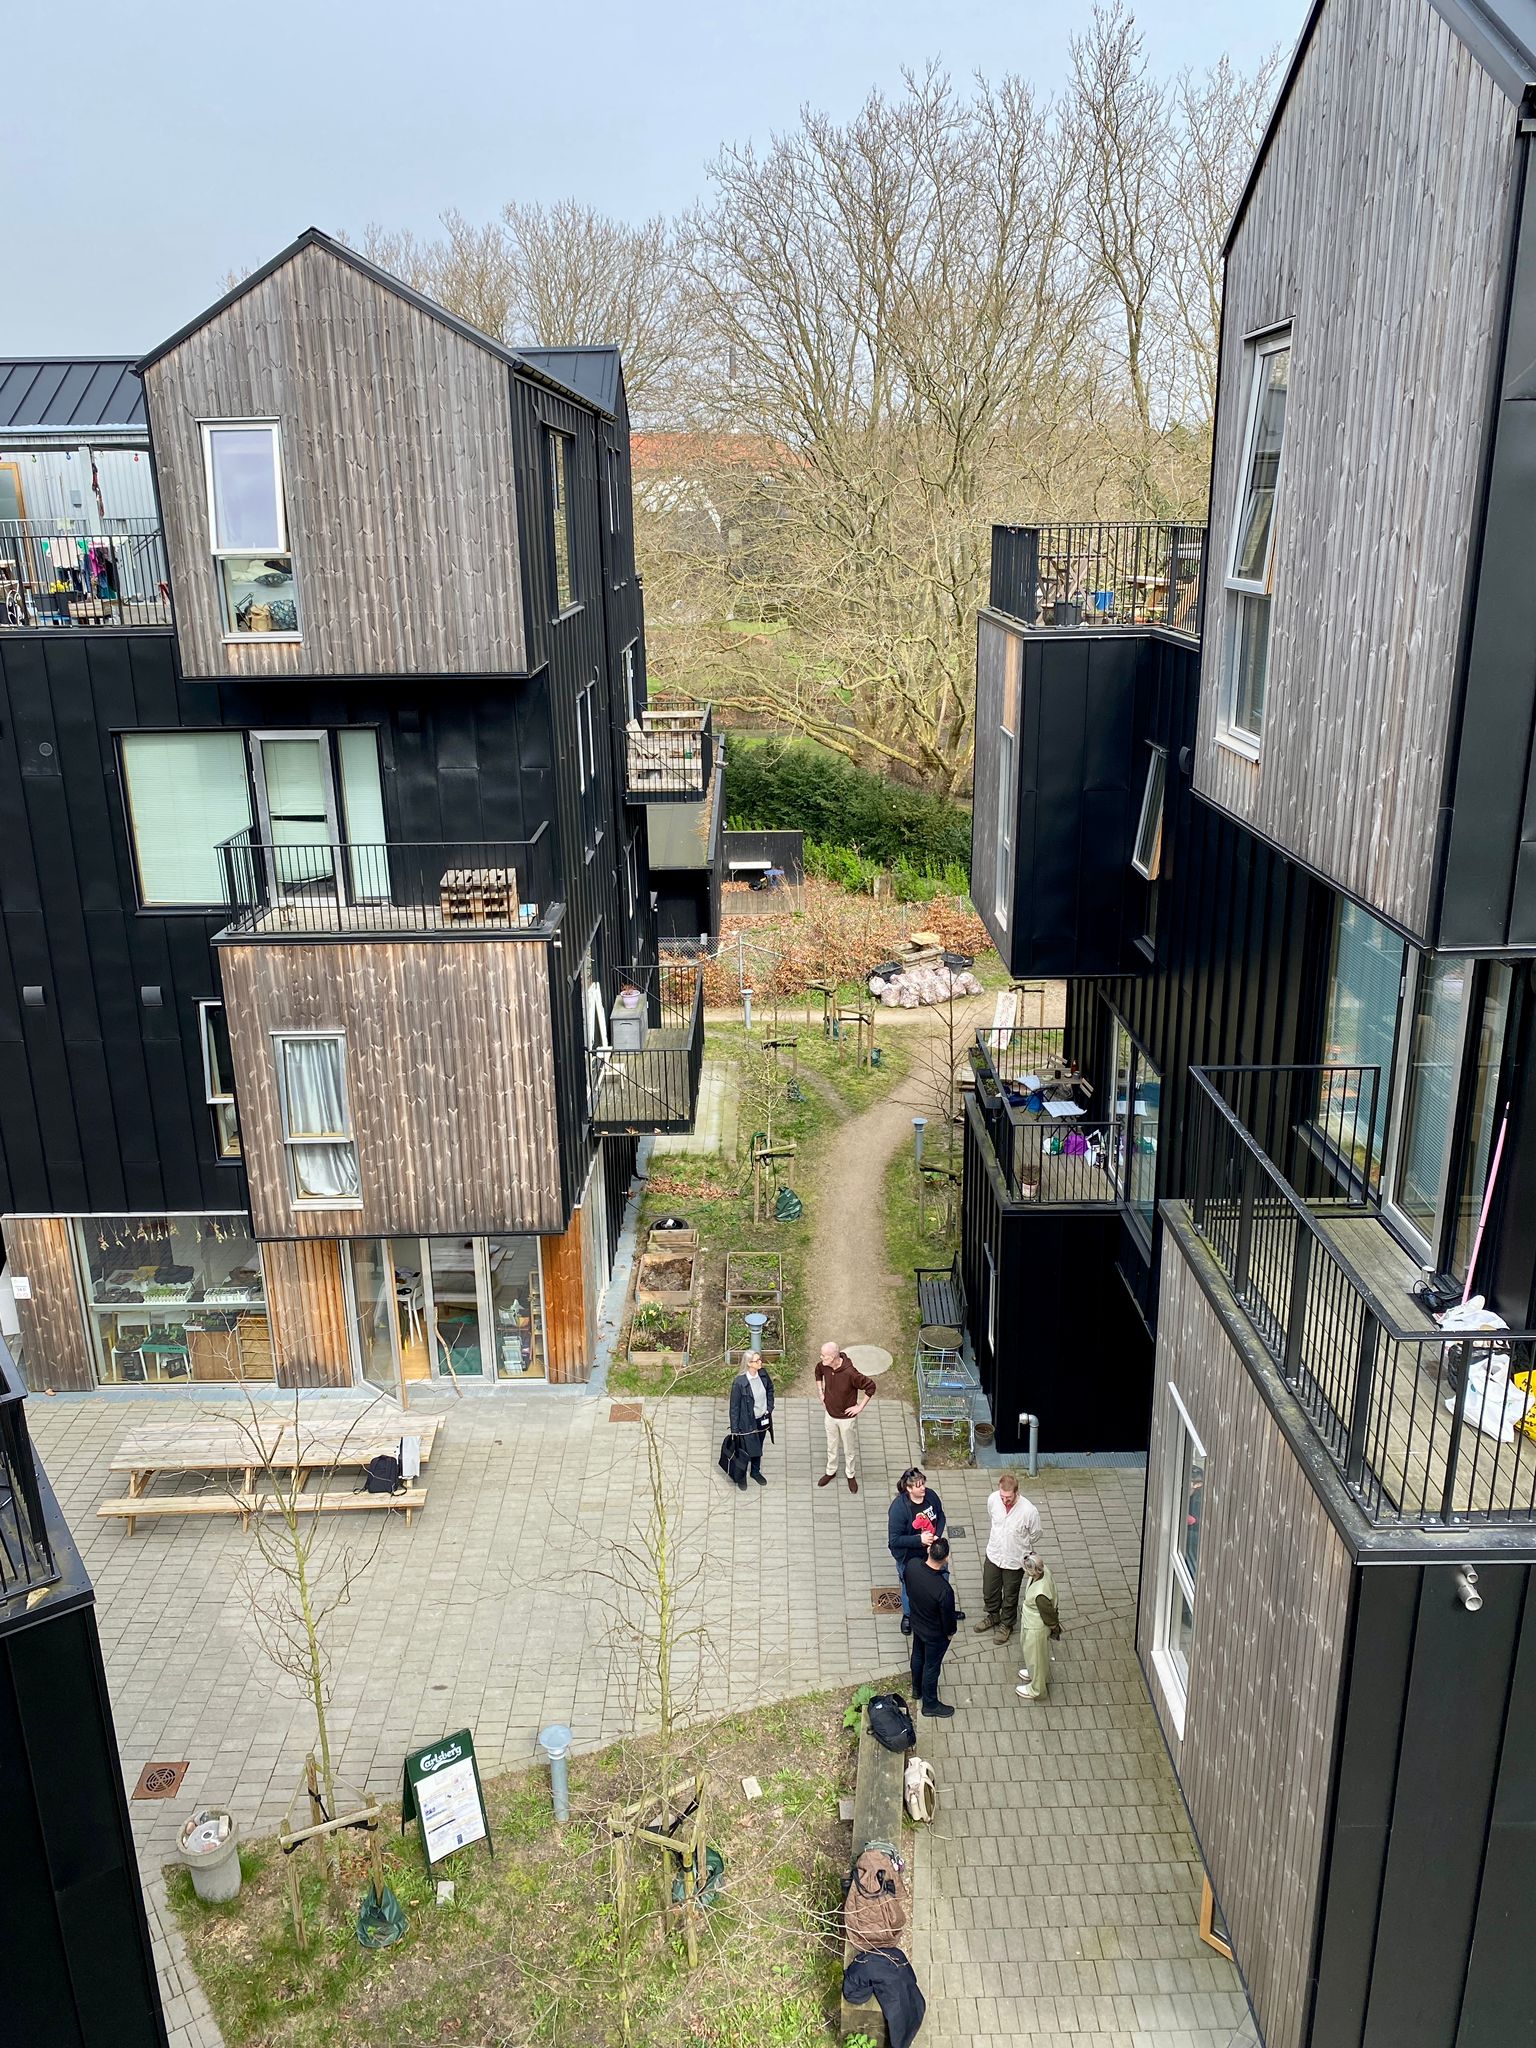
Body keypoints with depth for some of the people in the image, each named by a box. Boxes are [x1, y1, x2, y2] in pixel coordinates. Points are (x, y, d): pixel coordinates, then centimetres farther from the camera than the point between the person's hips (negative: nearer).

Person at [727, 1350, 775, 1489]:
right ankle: (741, 1476, 34)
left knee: (758, 1448, 23)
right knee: (746, 1451, 10)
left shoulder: (763, 1375, -10)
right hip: (747, 1423, -5)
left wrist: (769, 1407, 4)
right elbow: (734, 1406, -18)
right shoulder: (739, 1382, -26)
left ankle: (756, 1471, 46)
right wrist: (734, 1429, -13)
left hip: (762, 1420, 5)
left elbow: (770, 1389, 12)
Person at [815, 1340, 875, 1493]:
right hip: (830, 1414, 5)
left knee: (848, 1449, 16)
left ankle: (851, 1476, 39)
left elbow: (870, 1386, -25)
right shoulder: (823, 1366, -17)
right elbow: (818, 1373, 10)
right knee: (831, 1446, 23)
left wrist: (860, 1407, -19)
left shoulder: (850, 1373, -35)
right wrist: (821, 1394, 6)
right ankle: (831, 1471, 46)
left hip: (846, 1417, -4)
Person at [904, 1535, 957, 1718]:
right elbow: (948, 1616, -23)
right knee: (931, 1666, 19)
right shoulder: (944, 1590, -43)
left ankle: (917, 1689, 56)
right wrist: (950, 1632, -2)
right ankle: (930, 1704, 43)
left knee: (918, 1655, 31)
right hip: (935, 1633, -6)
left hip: (916, 1622, 6)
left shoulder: (912, 1565, -27)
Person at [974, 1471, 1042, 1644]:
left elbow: (1034, 1539, -12)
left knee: (1010, 1596, 20)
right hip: (993, 1556, 3)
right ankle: (993, 1615, 52)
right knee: (989, 1591, 23)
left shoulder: (1029, 1511, -32)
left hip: (1015, 1561, -3)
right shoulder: (993, 1499, -21)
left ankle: (1007, 1624, 47)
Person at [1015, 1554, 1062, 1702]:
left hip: (1036, 1628, -8)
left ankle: (1036, 1689, 45)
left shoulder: (1040, 1594, -45)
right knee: (1030, 1650, 33)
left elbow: (1049, 1617, -26)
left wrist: (1055, 1629, -5)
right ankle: (1034, 1673, 60)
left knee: (1035, 1655, 19)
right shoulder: (1043, 1570, -22)